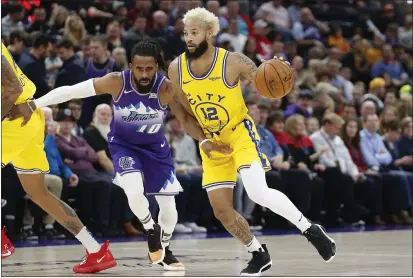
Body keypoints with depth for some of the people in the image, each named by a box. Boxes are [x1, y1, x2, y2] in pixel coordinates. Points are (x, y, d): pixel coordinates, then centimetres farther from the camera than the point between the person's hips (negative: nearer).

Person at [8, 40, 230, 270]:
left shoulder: (167, 88, -28)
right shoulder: (117, 82, -29)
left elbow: (186, 118, -21)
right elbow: (70, 91, -26)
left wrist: (204, 141, -40)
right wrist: (32, 105, -28)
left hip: (155, 146, 2)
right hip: (123, 144, -2)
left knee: (168, 204, 3)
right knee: (134, 191, -27)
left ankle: (164, 249, 32)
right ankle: (152, 231, 3)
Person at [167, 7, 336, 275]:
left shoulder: (233, 62, -20)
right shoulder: (177, 69, -9)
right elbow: (182, 110, 6)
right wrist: (201, 138, -3)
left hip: (240, 133, -5)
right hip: (212, 142, 5)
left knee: (258, 193, -25)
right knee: (221, 209, 2)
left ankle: (311, 230, -7)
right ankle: (259, 254, 22)